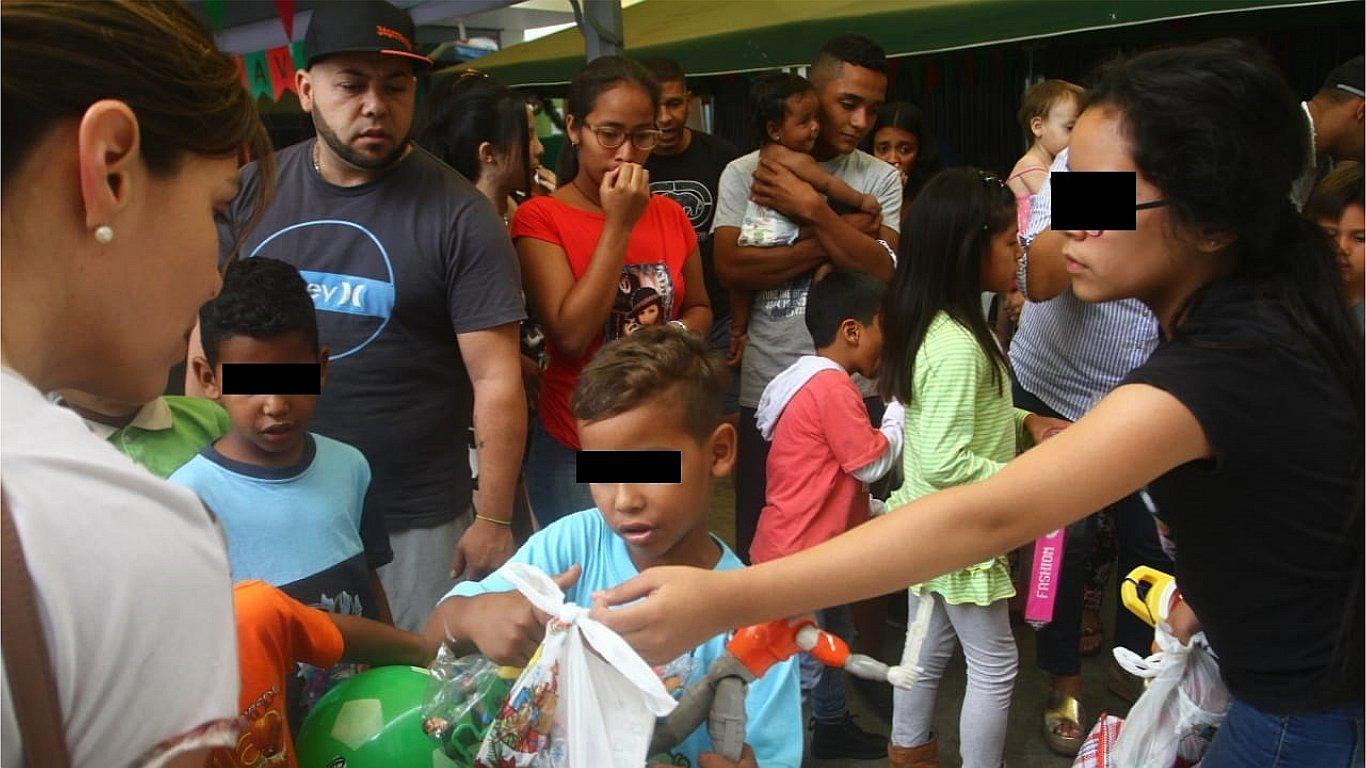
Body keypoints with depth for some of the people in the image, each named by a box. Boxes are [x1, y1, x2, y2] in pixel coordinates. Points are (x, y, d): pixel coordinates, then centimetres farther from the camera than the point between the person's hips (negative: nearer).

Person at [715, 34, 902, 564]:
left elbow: (884, 270, -8)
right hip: (767, 386, -1)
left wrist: (811, 210, -13)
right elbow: (731, 268, -13)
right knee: (761, 543, 10)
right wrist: (836, 237, -11)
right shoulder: (745, 174, 2)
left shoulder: (881, 178, 6)